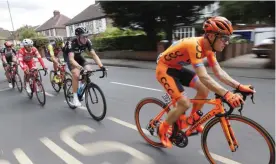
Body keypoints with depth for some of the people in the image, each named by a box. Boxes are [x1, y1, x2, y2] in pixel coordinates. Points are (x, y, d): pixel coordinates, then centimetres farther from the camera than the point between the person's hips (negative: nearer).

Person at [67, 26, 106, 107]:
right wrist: (81, 68, -61)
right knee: (76, 74, -26)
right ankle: (75, 97, -14)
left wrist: (101, 66, -40)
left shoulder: (88, 42, -24)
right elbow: (71, 59, -46)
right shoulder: (72, 43, -36)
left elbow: (94, 55, -26)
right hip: (70, 58, -5)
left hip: (78, 57, 5)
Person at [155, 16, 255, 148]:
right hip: (164, 69, -8)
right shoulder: (195, 45, -32)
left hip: (177, 68, 8)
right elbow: (204, 77, -40)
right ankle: (162, 130, 8)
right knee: (185, 104, -14)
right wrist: (227, 95, -46)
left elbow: (219, 72, -5)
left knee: (204, 90, -1)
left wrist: (239, 86, -15)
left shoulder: (208, 48, -5)